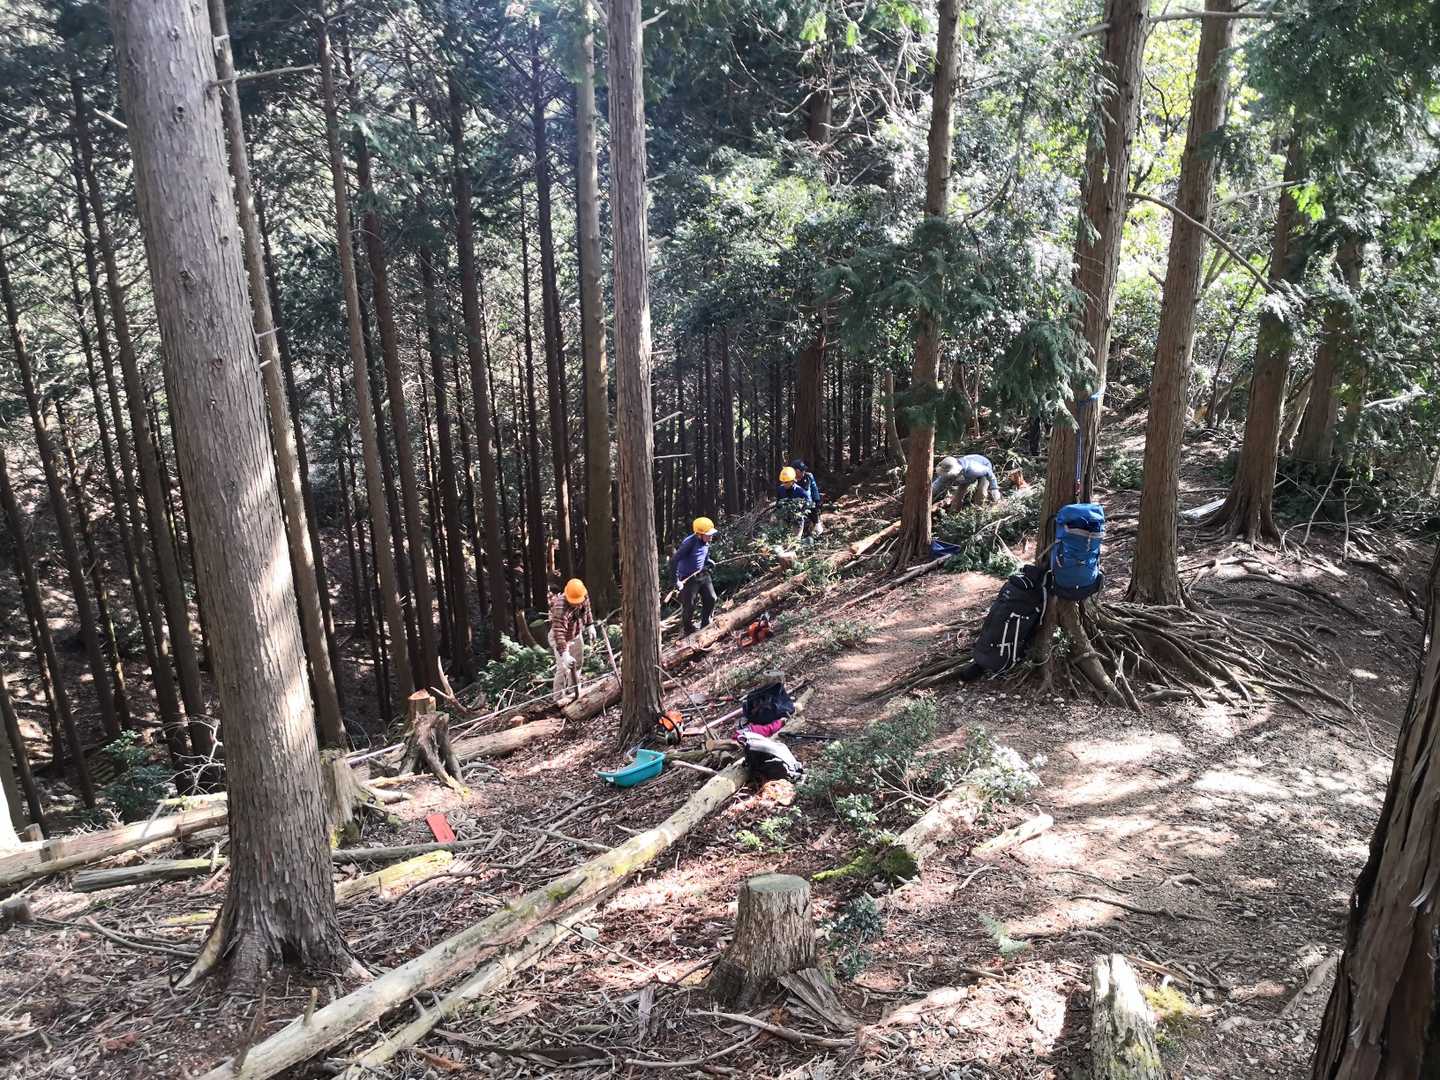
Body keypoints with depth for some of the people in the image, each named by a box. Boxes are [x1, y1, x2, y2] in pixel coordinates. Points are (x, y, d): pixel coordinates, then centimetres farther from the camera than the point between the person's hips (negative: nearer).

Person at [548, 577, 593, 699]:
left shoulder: (584, 597, -19)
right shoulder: (561, 608, -41)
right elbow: (559, 633, -46)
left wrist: (590, 625, 4)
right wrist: (564, 654, -53)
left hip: (576, 635, 7)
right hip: (560, 638, -7)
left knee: (577, 663, 20)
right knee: (564, 668, -14)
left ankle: (573, 690, 41)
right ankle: (559, 697, -1)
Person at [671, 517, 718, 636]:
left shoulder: (706, 542, -4)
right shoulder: (689, 543, -27)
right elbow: (674, 561, -29)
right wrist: (677, 580, -28)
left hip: (702, 574, 7)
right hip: (688, 578, -7)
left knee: (711, 599, 9)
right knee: (688, 606, 1)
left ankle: (705, 626, 26)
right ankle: (689, 633, 20)